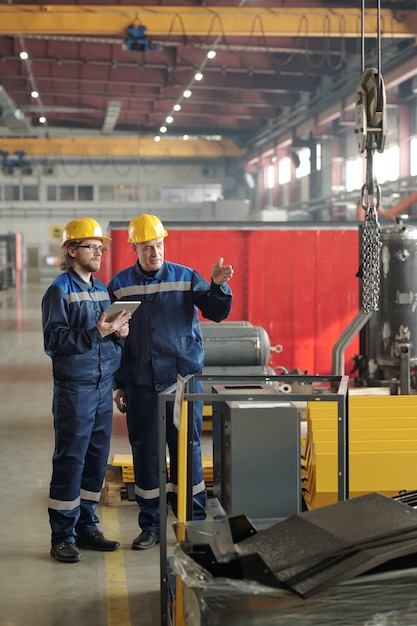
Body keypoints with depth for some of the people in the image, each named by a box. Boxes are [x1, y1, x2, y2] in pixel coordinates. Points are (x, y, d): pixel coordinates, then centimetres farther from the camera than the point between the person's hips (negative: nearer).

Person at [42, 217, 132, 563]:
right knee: (70, 460, -3)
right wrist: (96, 332, -23)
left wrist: (120, 332, -1)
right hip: (75, 388, -7)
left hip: (104, 387, 7)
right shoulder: (59, 291, -8)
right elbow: (54, 341, -15)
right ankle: (63, 536, 4)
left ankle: (86, 526, 22)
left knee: (97, 459, 11)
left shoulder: (102, 289, 14)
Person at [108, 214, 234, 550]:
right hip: (139, 383, 1)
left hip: (183, 378, -1)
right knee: (145, 452, 6)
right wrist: (117, 385, 5)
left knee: (187, 448, 2)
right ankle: (150, 525, 16)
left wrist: (218, 286, -24)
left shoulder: (186, 277, 2)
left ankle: (194, 522, 11)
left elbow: (217, 312, -4)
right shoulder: (119, 285, 5)